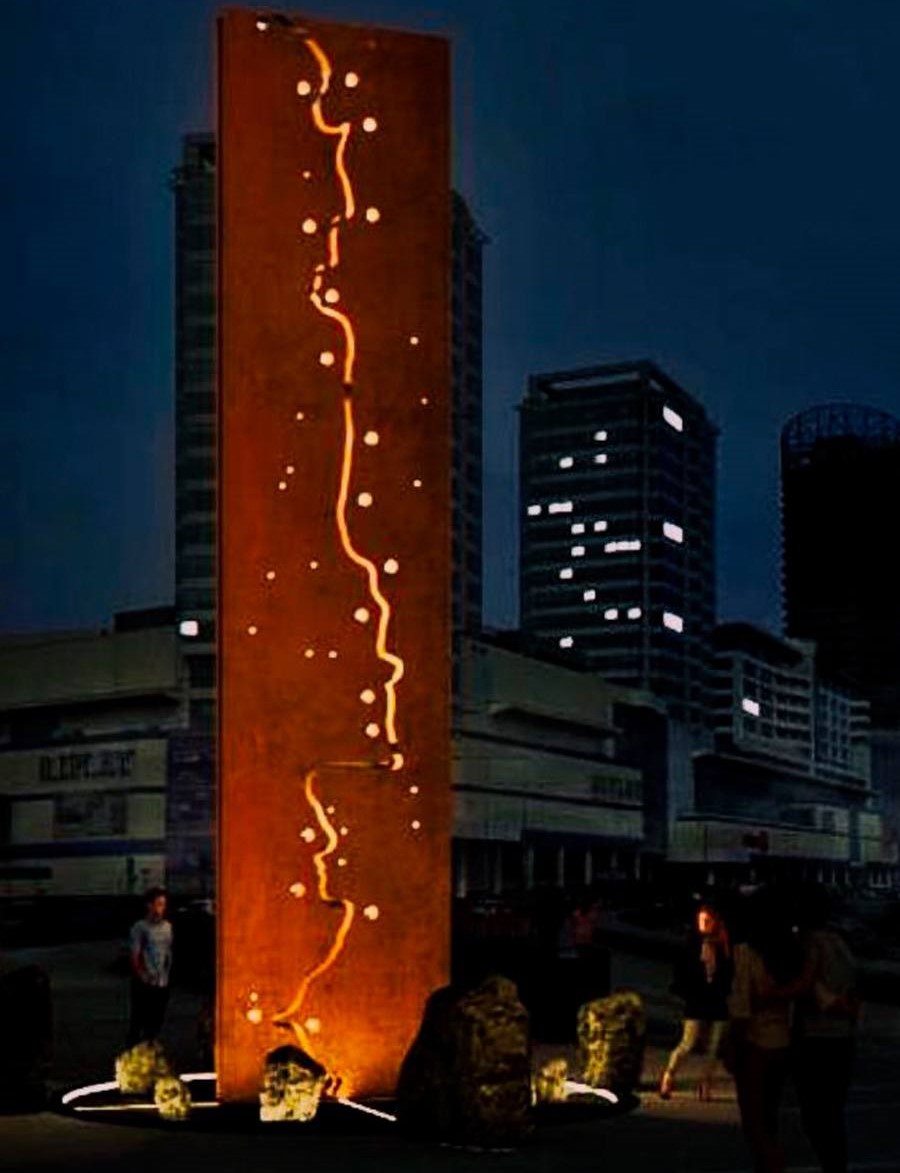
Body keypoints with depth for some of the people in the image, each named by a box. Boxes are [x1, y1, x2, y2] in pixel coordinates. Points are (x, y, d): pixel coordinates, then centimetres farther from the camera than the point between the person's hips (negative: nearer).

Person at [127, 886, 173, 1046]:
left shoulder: (167, 927, 8)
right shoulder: (140, 928, -9)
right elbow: (135, 958, -9)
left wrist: (166, 974, 9)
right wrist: (143, 977, -13)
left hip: (162, 984, 5)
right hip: (144, 985, -5)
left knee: (156, 1023, 12)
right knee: (138, 1021, 1)